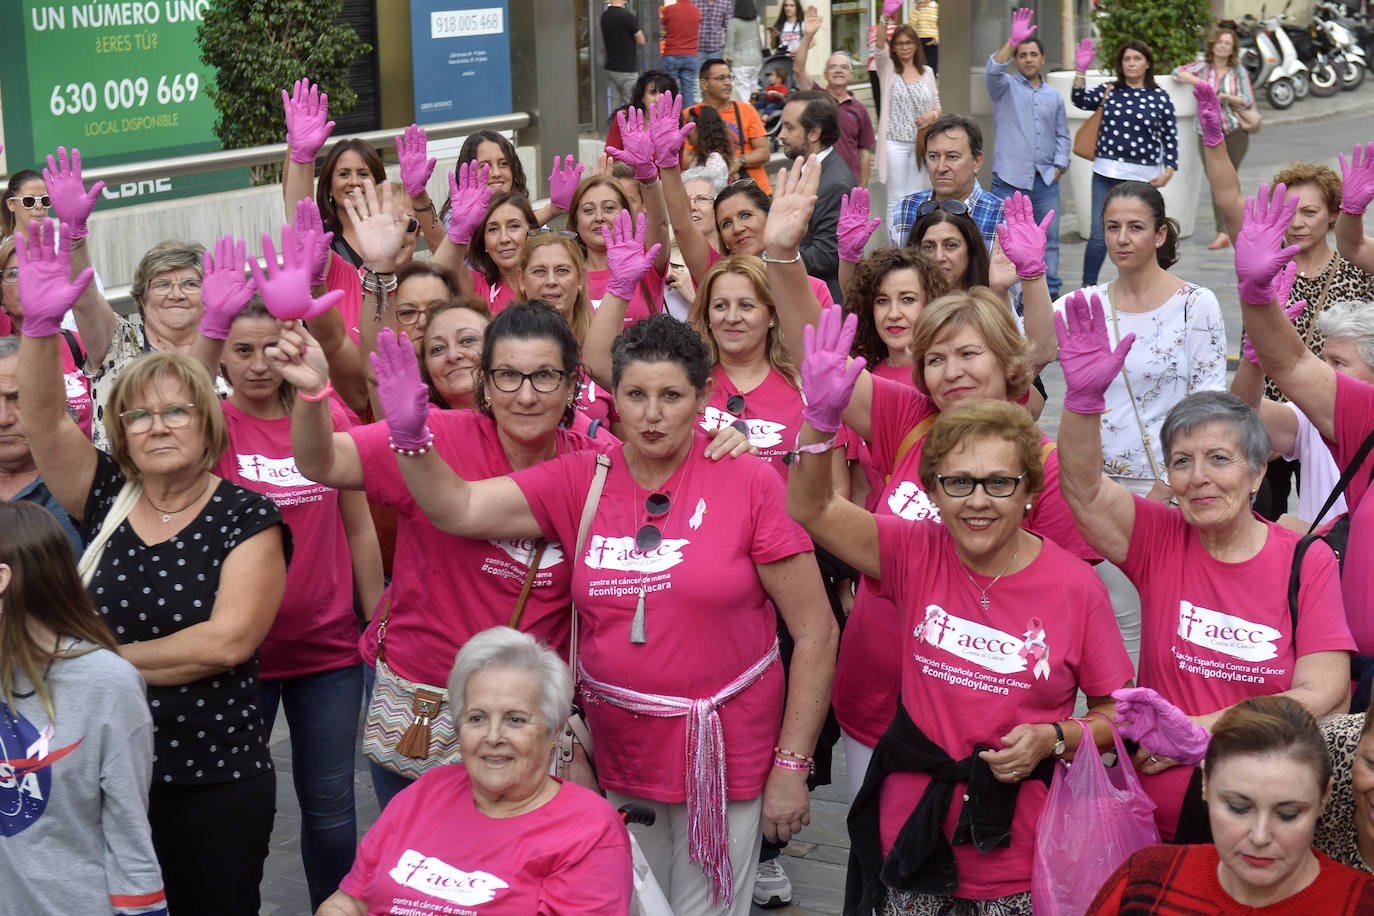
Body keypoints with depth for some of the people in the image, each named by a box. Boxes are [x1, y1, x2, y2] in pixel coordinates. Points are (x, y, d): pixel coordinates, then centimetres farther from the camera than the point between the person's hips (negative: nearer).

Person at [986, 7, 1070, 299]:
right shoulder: (1006, 86, 4)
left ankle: (1050, 293, 16)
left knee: (1049, 240, 7)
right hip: (1010, 180, -4)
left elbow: (1062, 135, 18)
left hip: (1046, 181, 4)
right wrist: (1013, 41, -31)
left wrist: (1058, 166, 3)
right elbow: (993, 70, -18)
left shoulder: (1054, 97, 15)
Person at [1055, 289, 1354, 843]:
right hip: (1151, 814, 1)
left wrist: (1203, 729, -10)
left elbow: (1324, 697, -5)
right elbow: (1083, 487, -13)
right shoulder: (1161, 538, 5)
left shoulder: (1307, 561, 1)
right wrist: (1083, 396, -30)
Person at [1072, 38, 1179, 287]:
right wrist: (1081, 70, -19)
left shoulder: (1160, 98, 4)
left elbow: (1170, 137, 7)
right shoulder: (1109, 91, 7)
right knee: (1099, 235, -4)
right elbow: (1081, 100, -7)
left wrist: (1169, 170, -2)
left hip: (1143, 178, 0)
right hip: (1107, 173, 0)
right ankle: (1088, 287, 8)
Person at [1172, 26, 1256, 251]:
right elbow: (1178, 72, -4)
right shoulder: (1203, 67, 7)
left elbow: (1248, 101, 1)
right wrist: (1200, 83, -14)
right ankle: (1222, 232, -5)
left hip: (1235, 131, 0)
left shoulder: (1238, 71, 4)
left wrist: (1226, 97, -15)